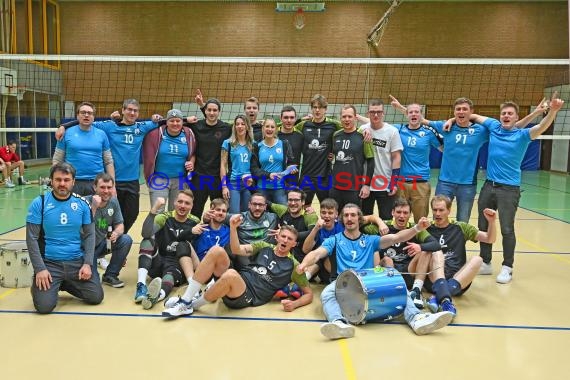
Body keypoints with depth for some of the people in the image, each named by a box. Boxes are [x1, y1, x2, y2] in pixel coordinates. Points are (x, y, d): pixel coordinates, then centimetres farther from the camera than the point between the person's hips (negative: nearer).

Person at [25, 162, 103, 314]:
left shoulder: (82, 204, 2)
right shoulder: (39, 203, -6)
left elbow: (89, 235, 4)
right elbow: (31, 238, -6)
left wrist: (88, 263, -8)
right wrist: (40, 268, -14)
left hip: (77, 262, 3)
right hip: (49, 263, -2)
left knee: (96, 297, -7)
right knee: (44, 306, -17)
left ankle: (65, 284, 21)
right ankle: (43, 286, 19)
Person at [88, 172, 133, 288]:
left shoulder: (113, 202, -4)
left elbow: (120, 225, 0)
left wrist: (116, 233, -24)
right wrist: (94, 207, -37)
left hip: (103, 243, 5)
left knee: (126, 240, -21)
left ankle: (110, 275, -5)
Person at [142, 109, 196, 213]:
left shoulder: (188, 135, -3)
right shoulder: (156, 134, -10)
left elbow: (194, 153, 10)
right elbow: (148, 153, 2)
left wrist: (192, 162, -6)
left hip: (180, 180, 3)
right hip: (159, 179, -3)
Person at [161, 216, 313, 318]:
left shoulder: (292, 265, 8)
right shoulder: (264, 246, 17)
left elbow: (309, 294, 7)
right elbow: (237, 250, 4)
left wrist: (294, 304, -13)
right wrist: (233, 227, -12)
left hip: (248, 298, -4)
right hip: (234, 285, 4)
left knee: (231, 274, -39)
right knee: (217, 250, -22)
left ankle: (192, 305, -15)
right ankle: (185, 300, -20)